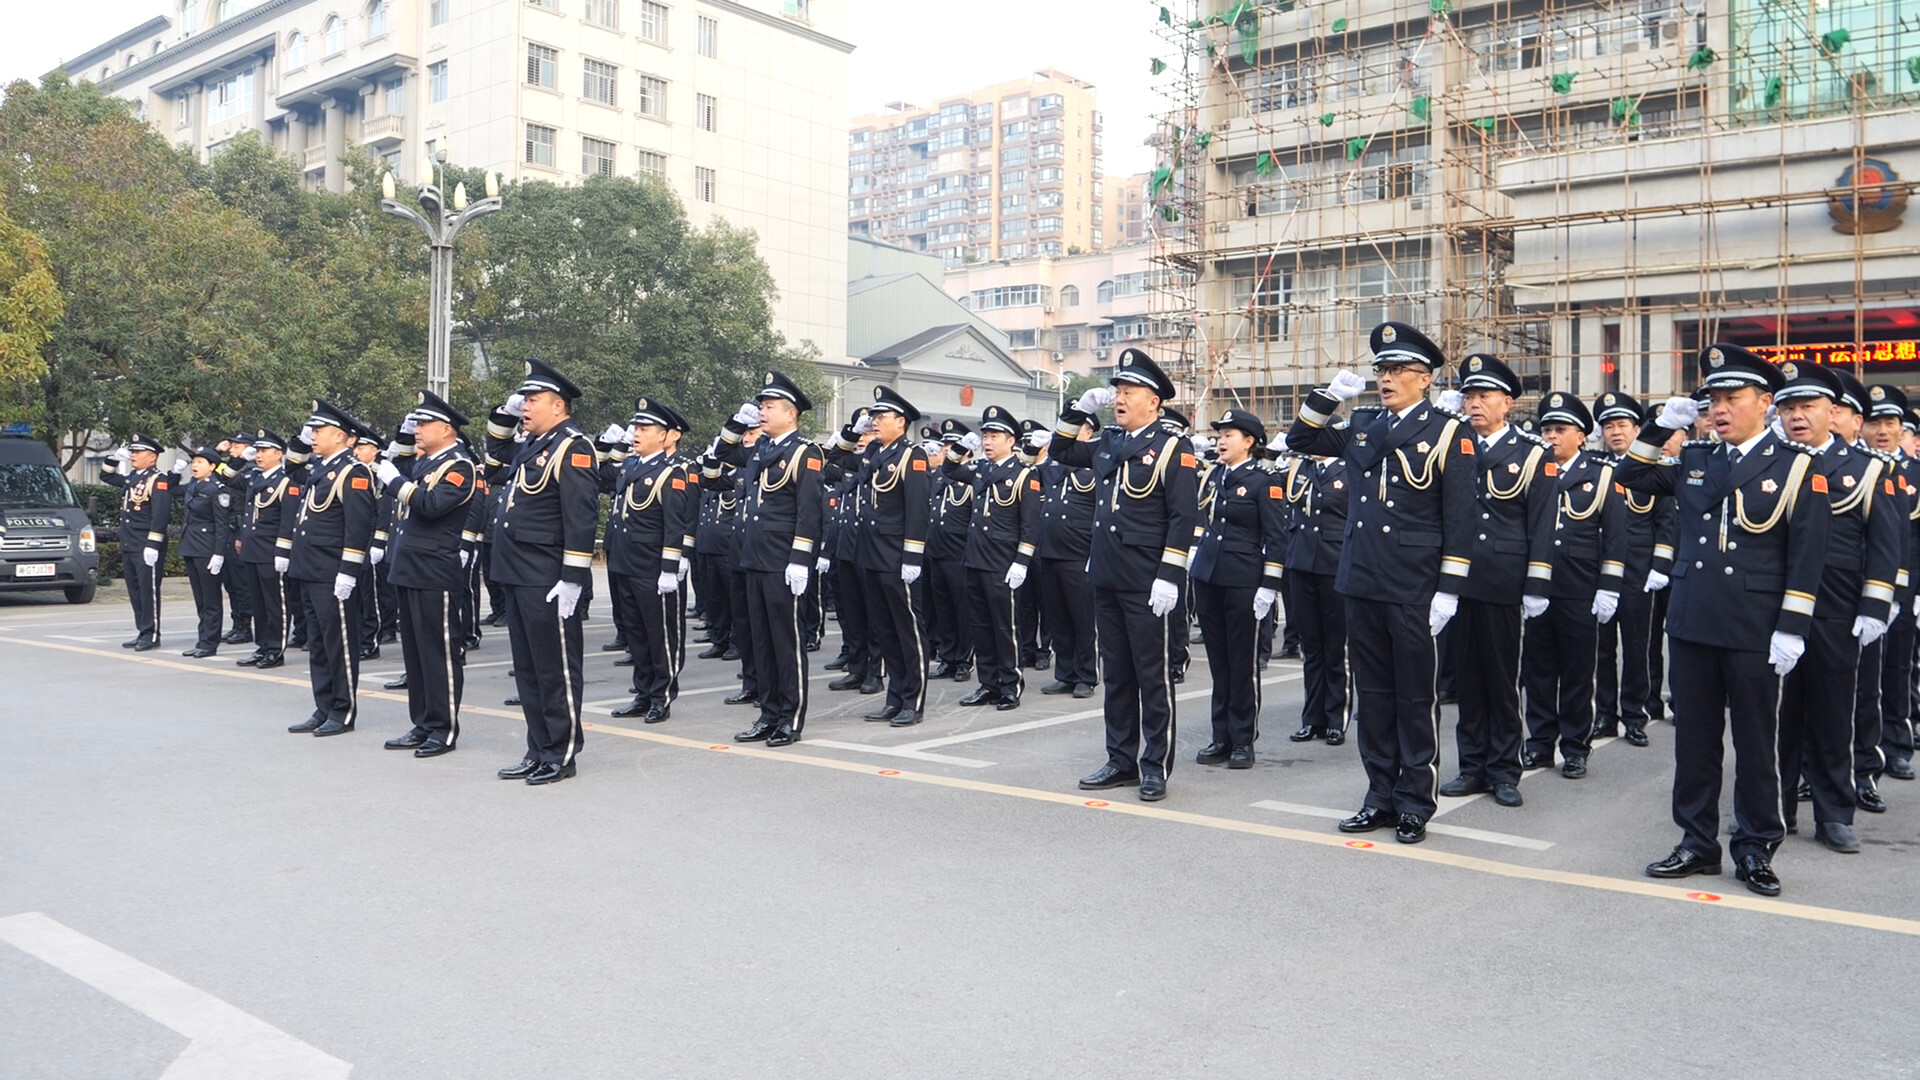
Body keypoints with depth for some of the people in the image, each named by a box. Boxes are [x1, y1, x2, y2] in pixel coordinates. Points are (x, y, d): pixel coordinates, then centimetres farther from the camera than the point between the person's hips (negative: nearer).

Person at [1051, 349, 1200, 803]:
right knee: (1116, 674, 12)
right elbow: (1060, 451, 26)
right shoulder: (1106, 443, 12)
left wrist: (1169, 577, -18)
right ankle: (1121, 760, 22)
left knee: (1153, 675, 2)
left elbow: (1183, 518, -12)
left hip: (1147, 584, -7)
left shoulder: (1173, 449, -7)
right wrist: (1080, 408, 11)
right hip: (1106, 578, 7)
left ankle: (1156, 765, 11)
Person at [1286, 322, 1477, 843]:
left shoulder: (1448, 433, -4)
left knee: (1415, 697, 4)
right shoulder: (1362, 433, 12)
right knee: (1372, 693, 11)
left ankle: (1415, 804, 14)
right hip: (1362, 584, 6)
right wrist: (1330, 395, 5)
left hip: (1414, 590, -5)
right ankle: (1381, 796, 21)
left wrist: (1448, 590, -13)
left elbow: (1459, 517, -8)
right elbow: (1299, 440, 21)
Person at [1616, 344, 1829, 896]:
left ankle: (1755, 849, 19)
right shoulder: (1692, 461, 9)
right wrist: (1661, 425, 5)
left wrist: (1791, 629, -12)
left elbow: (1806, 555, -7)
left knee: (1755, 743, 6)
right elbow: (1630, 476, 18)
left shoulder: (1795, 467, -3)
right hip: (1691, 623, 4)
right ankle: (1698, 842, 20)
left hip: (1753, 633, -4)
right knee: (1694, 738, 9)